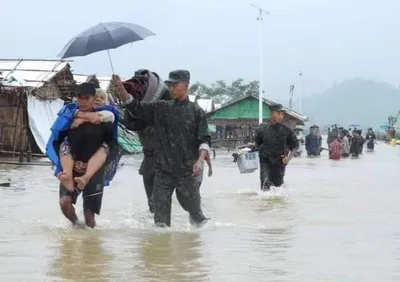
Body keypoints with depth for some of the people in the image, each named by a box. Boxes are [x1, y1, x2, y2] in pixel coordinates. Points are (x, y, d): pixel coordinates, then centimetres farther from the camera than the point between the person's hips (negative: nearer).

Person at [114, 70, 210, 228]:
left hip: (186, 169, -3)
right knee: (160, 205, 1)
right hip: (163, 169, 3)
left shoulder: (196, 112, 0)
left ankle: (200, 222, 36)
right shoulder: (161, 108, 9)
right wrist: (121, 90, -11)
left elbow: (204, 140, -4)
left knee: (191, 203, 8)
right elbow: (136, 108, 4)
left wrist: (200, 160, -20)